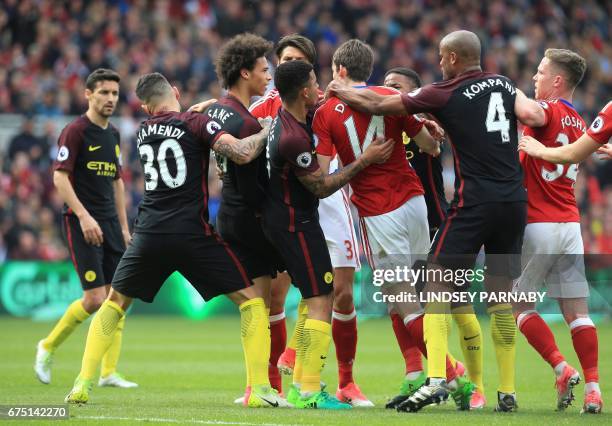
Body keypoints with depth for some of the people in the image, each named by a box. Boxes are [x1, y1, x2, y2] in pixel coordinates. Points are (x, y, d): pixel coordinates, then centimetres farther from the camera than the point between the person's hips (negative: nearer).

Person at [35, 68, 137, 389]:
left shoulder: (113, 134, 15)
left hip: (109, 222, 7)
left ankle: (108, 372, 4)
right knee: (95, 298, -12)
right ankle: (48, 347, 10)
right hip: (82, 222, -7)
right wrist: (84, 216, -22)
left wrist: (124, 226, 18)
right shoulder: (75, 131, -9)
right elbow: (60, 177, -14)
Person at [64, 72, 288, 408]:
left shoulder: (143, 131, 12)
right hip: (193, 235, -4)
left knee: (115, 301, 21)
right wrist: (266, 133, 1)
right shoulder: (196, 123, -4)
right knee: (250, 299, 5)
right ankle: (259, 389, -5)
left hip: (149, 233, 4)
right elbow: (241, 153, -15)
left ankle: (82, 384, 11)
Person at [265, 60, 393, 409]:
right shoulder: (293, 139, -26)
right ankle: (310, 392, -10)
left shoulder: (287, 116, 2)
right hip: (296, 223, -10)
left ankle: (300, 384, 20)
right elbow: (322, 187, -19)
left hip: (286, 219, 10)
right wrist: (365, 160, -16)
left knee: (316, 299, 16)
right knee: (321, 302, -8)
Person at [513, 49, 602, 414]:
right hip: (570, 223, 7)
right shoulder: (579, 122, 15)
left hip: (538, 224, -7)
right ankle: (593, 387, -4)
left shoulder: (549, 111, -8)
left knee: (519, 304, 5)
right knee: (577, 311, 3)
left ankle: (562, 368, -6)